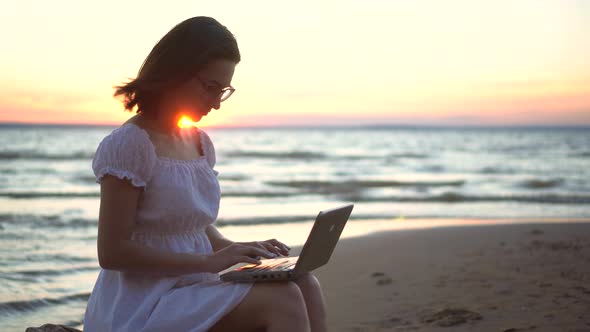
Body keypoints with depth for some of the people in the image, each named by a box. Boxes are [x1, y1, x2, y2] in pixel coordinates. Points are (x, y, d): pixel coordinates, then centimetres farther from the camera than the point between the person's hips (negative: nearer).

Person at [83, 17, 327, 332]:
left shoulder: (200, 142, 11)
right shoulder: (129, 145, -14)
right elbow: (112, 252, -17)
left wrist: (237, 249, 0)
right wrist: (209, 261, -20)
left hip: (192, 292, 8)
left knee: (304, 285, -12)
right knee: (282, 299, -24)